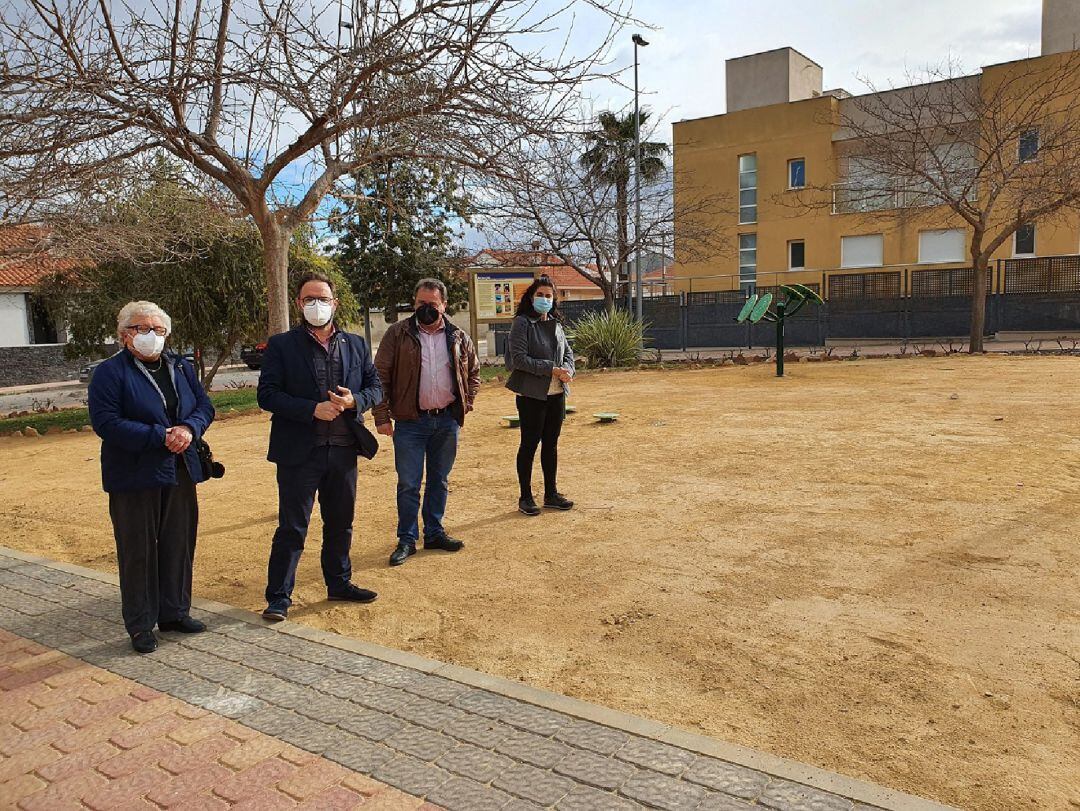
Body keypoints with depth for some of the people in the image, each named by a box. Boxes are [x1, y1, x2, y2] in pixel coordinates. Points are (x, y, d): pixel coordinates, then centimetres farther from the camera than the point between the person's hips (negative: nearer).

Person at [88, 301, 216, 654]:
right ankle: (140, 626, 15)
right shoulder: (110, 372, -6)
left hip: (180, 474, 6)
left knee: (179, 545, 12)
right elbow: (105, 422, -16)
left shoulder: (180, 367, 11)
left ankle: (174, 611, 28)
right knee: (138, 552, 3)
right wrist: (160, 437, -21)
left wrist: (189, 429, -13)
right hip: (134, 477, -5)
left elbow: (204, 406, 9)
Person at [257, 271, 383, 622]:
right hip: (299, 450, -4)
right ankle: (278, 596, 13)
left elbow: (375, 386, 10)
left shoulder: (356, 344, 9)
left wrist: (354, 401, -12)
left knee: (341, 523, 16)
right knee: (292, 527, 1)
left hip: (343, 450, 4)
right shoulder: (281, 345, -2)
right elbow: (267, 395, -8)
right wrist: (312, 409, -19)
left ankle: (339, 583, 33)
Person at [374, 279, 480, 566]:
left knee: (440, 481, 14)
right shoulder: (398, 334, -4)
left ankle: (434, 533, 27)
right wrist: (382, 416, -9)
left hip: (448, 421, 3)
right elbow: (381, 376, -4)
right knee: (408, 484, 2)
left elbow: (474, 373, 17)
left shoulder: (459, 338, 5)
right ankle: (407, 540, 15)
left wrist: (465, 404, 6)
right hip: (410, 422, -3)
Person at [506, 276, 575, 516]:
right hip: (532, 394, -6)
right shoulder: (522, 323, -8)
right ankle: (526, 497, 13)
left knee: (551, 444, 13)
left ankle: (551, 494, 23)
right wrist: (551, 369, -19)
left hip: (557, 394, 6)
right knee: (529, 444, 1)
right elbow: (519, 358, -16)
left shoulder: (556, 324, 12)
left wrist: (567, 370, -7)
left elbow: (568, 352, 16)